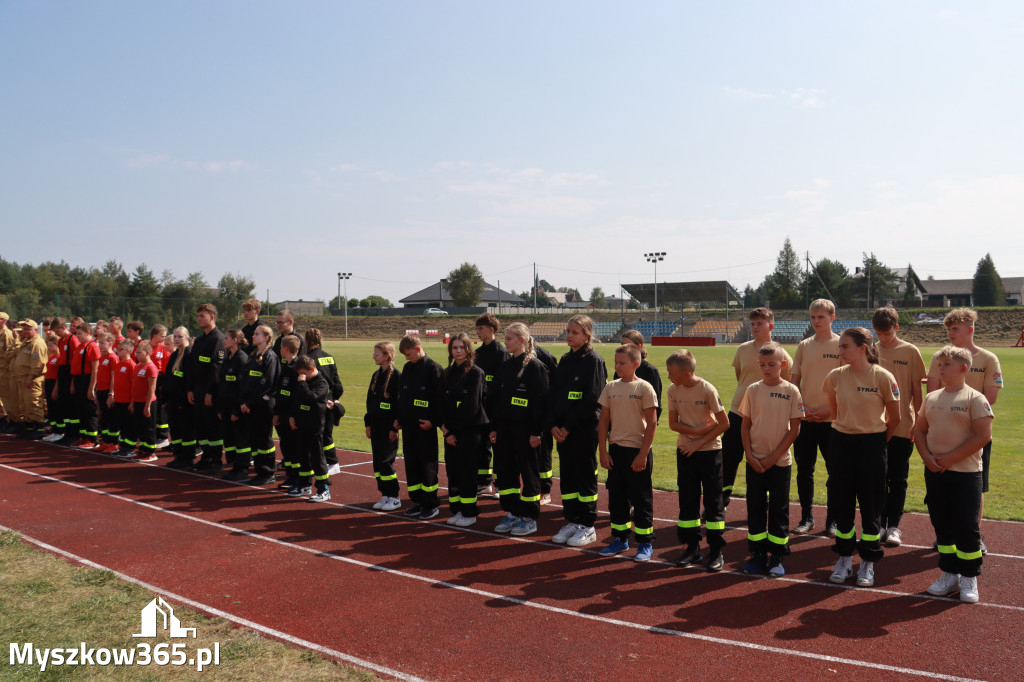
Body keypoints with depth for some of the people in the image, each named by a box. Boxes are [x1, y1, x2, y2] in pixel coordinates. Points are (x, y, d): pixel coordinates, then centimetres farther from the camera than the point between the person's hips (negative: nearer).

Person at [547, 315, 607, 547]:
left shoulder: (594, 361, -9)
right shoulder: (564, 361, 12)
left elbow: (591, 400, -16)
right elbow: (552, 394, 10)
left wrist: (569, 427, -16)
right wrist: (553, 424, -3)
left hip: (585, 429, -6)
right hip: (562, 429, 7)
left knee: (585, 476, 1)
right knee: (567, 476, 10)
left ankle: (588, 526, 11)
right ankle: (571, 521, 21)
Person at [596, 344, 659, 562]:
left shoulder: (644, 388, -8)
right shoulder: (610, 388, 5)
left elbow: (652, 423, -8)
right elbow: (604, 421, 8)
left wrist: (643, 454, -12)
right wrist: (603, 450, 2)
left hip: (638, 451, -5)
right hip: (615, 449, 5)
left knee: (641, 498, 3)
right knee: (616, 497, 12)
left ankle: (645, 542, 15)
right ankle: (620, 539, 25)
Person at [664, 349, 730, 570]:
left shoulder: (707, 390, -15)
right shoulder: (673, 390, -3)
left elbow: (724, 423, -12)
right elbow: (673, 423, 2)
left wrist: (699, 443, -15)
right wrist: (696, 430, -14)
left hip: (709, 451, -4)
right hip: (685, 451, 4)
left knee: (713, 501, 1)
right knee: (687, 500, 9)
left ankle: (716, 551, 10)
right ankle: (692, 548, 20)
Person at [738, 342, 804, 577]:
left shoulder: (791, 391, -6)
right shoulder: (753, 390, 1)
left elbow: (794, 428, -5)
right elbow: (746, 425, 5)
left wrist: (774, 457, -10)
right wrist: (750, 455, -5)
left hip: (780, 461, -2)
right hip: (754, 461, 2)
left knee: (779, 509, 5)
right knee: (755, 507, 8)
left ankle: (777, 557, 16)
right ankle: (758, 554, 20)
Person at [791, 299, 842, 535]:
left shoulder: (842, 345, -2)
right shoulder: (804, 346, 8)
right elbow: (794, 380, 10)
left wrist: (829, 409, -12)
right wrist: (799, 407, -3)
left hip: (831, 419, -3)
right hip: (804, 418, 3)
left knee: (835, 471, 4)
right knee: (804, 470, 8)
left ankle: (833, 520, 17)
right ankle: (806, 518, 20)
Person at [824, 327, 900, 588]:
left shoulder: (883, 377, -11)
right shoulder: (835, 376, -2)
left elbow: (894, 418, 0)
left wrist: (877, 441, 6)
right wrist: (842, 430, 12)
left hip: (872, 444, -3)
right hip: (841, 444, 3)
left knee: (871, 505, 5)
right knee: (841, 503, 8)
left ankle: (868, 562, 20)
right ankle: (845, 558, 24)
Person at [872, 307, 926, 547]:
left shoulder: (910, 352, -1)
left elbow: (917, 390, 2)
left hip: (903, 426, -1)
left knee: (898, 479, 7)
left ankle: (894, 526, 17)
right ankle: (879, 524, 17)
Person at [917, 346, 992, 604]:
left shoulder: (975, 398, -7)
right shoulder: (932, 398, 9)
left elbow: (984, 435, -14)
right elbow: (919, 430, 12)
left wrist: (950, 458, -15)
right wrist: (927, 457, -4)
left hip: (965, 472, -5)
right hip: (934, 471, 5)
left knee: (966, 526, 0)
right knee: (942, 525, 11)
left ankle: (969, 578, 14)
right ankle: (949, 574, 23)